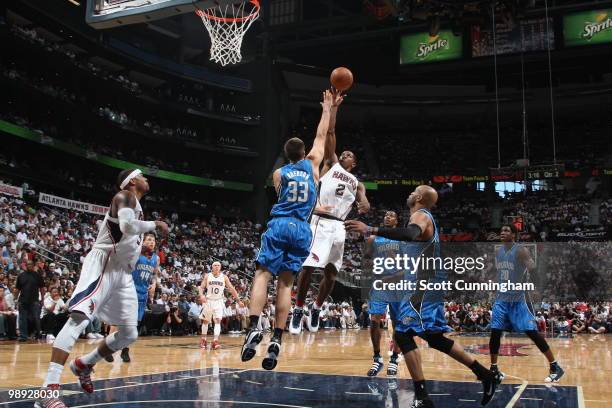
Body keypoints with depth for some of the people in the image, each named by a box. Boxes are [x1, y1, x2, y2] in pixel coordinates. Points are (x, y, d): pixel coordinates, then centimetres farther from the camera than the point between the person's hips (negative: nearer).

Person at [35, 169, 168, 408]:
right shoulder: (125, 196, -7)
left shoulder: (137, 205, 21)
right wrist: (155, 224, -15)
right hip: (103, 265, -10)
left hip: (123, 272, 10)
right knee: (79, 317, -24)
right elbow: (127, 226, -28)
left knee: (129, 334, 10)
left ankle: (84, 364, 29)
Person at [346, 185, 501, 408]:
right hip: (425, 285, 10)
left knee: (403, 335, -12)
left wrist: (371, 230, -44)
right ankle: (485, 374, 24)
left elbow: (411, 233, -38)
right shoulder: (425, 218, 19)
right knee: (435, 338, 18)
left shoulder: (420, 215, -13)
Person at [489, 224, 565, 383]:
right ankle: (493, 368, 13)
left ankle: (555, 367, 3)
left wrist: (530, 267, -45)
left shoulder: (520, 250, -12)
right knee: (495, 332, 0)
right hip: (501, 299, 6)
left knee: (532, 332, -7)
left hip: (517, 300, -6)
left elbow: (532, 267, -27)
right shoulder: (498, 253, 8)